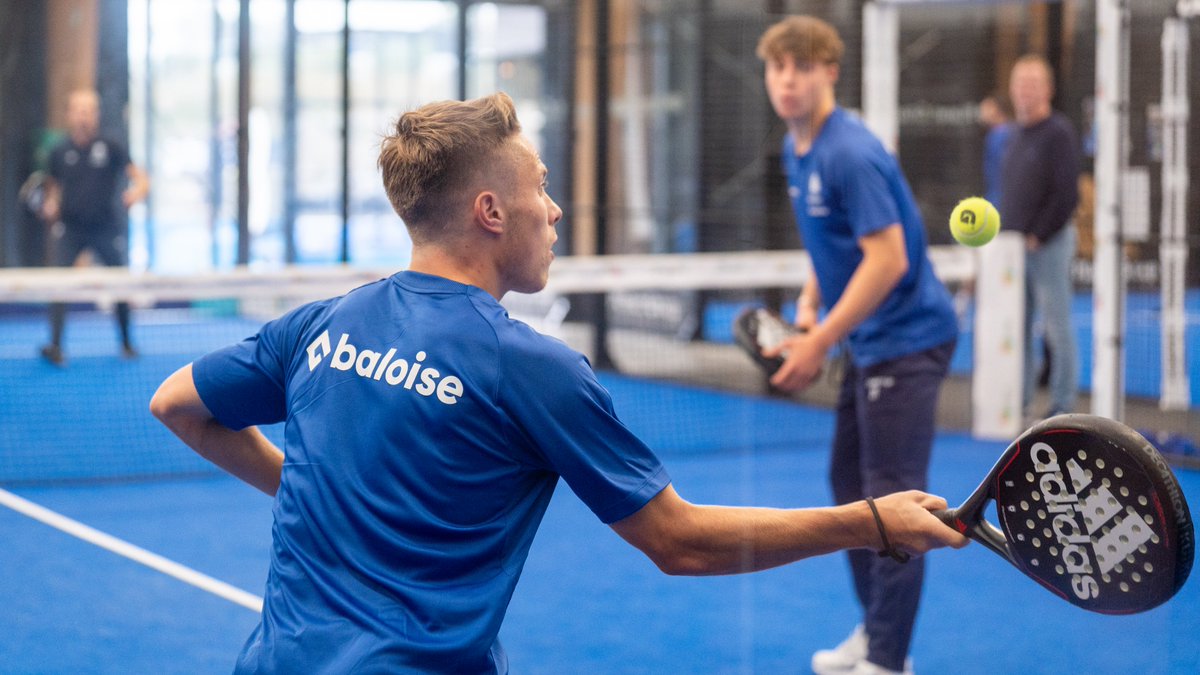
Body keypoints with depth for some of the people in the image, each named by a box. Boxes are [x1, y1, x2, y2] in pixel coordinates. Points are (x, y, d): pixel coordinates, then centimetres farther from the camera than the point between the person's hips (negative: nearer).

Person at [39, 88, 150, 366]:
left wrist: (137, 191, -30)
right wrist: (50, 206, -3)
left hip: (107, 228, 0)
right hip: (70, 227, 0)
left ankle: (126, 343, 26)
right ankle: (55, 345, -14)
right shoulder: (60, 153, 3)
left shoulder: (111, 147, -3)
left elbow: (141, 178, -7)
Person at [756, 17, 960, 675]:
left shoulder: (851, 154, -21)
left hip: (908, 338, -10)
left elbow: (888, 261, -25)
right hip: (868, 342, 10)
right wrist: (809, 304, 4)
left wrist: (819, 342, -23)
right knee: (849, 481, 17)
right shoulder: (796, 148, 7)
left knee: (892, 497, -7)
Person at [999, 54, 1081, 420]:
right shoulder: (1017, 135, 14)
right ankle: (1021, 400, 19)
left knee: (1057, 327, -2)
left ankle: (1062, 404, 4)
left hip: (1048, 246, -8)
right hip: (1014, 248, 8)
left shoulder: (1058, 133, -10)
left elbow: (1067, 195, -16)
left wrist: (1037, 236, -15)